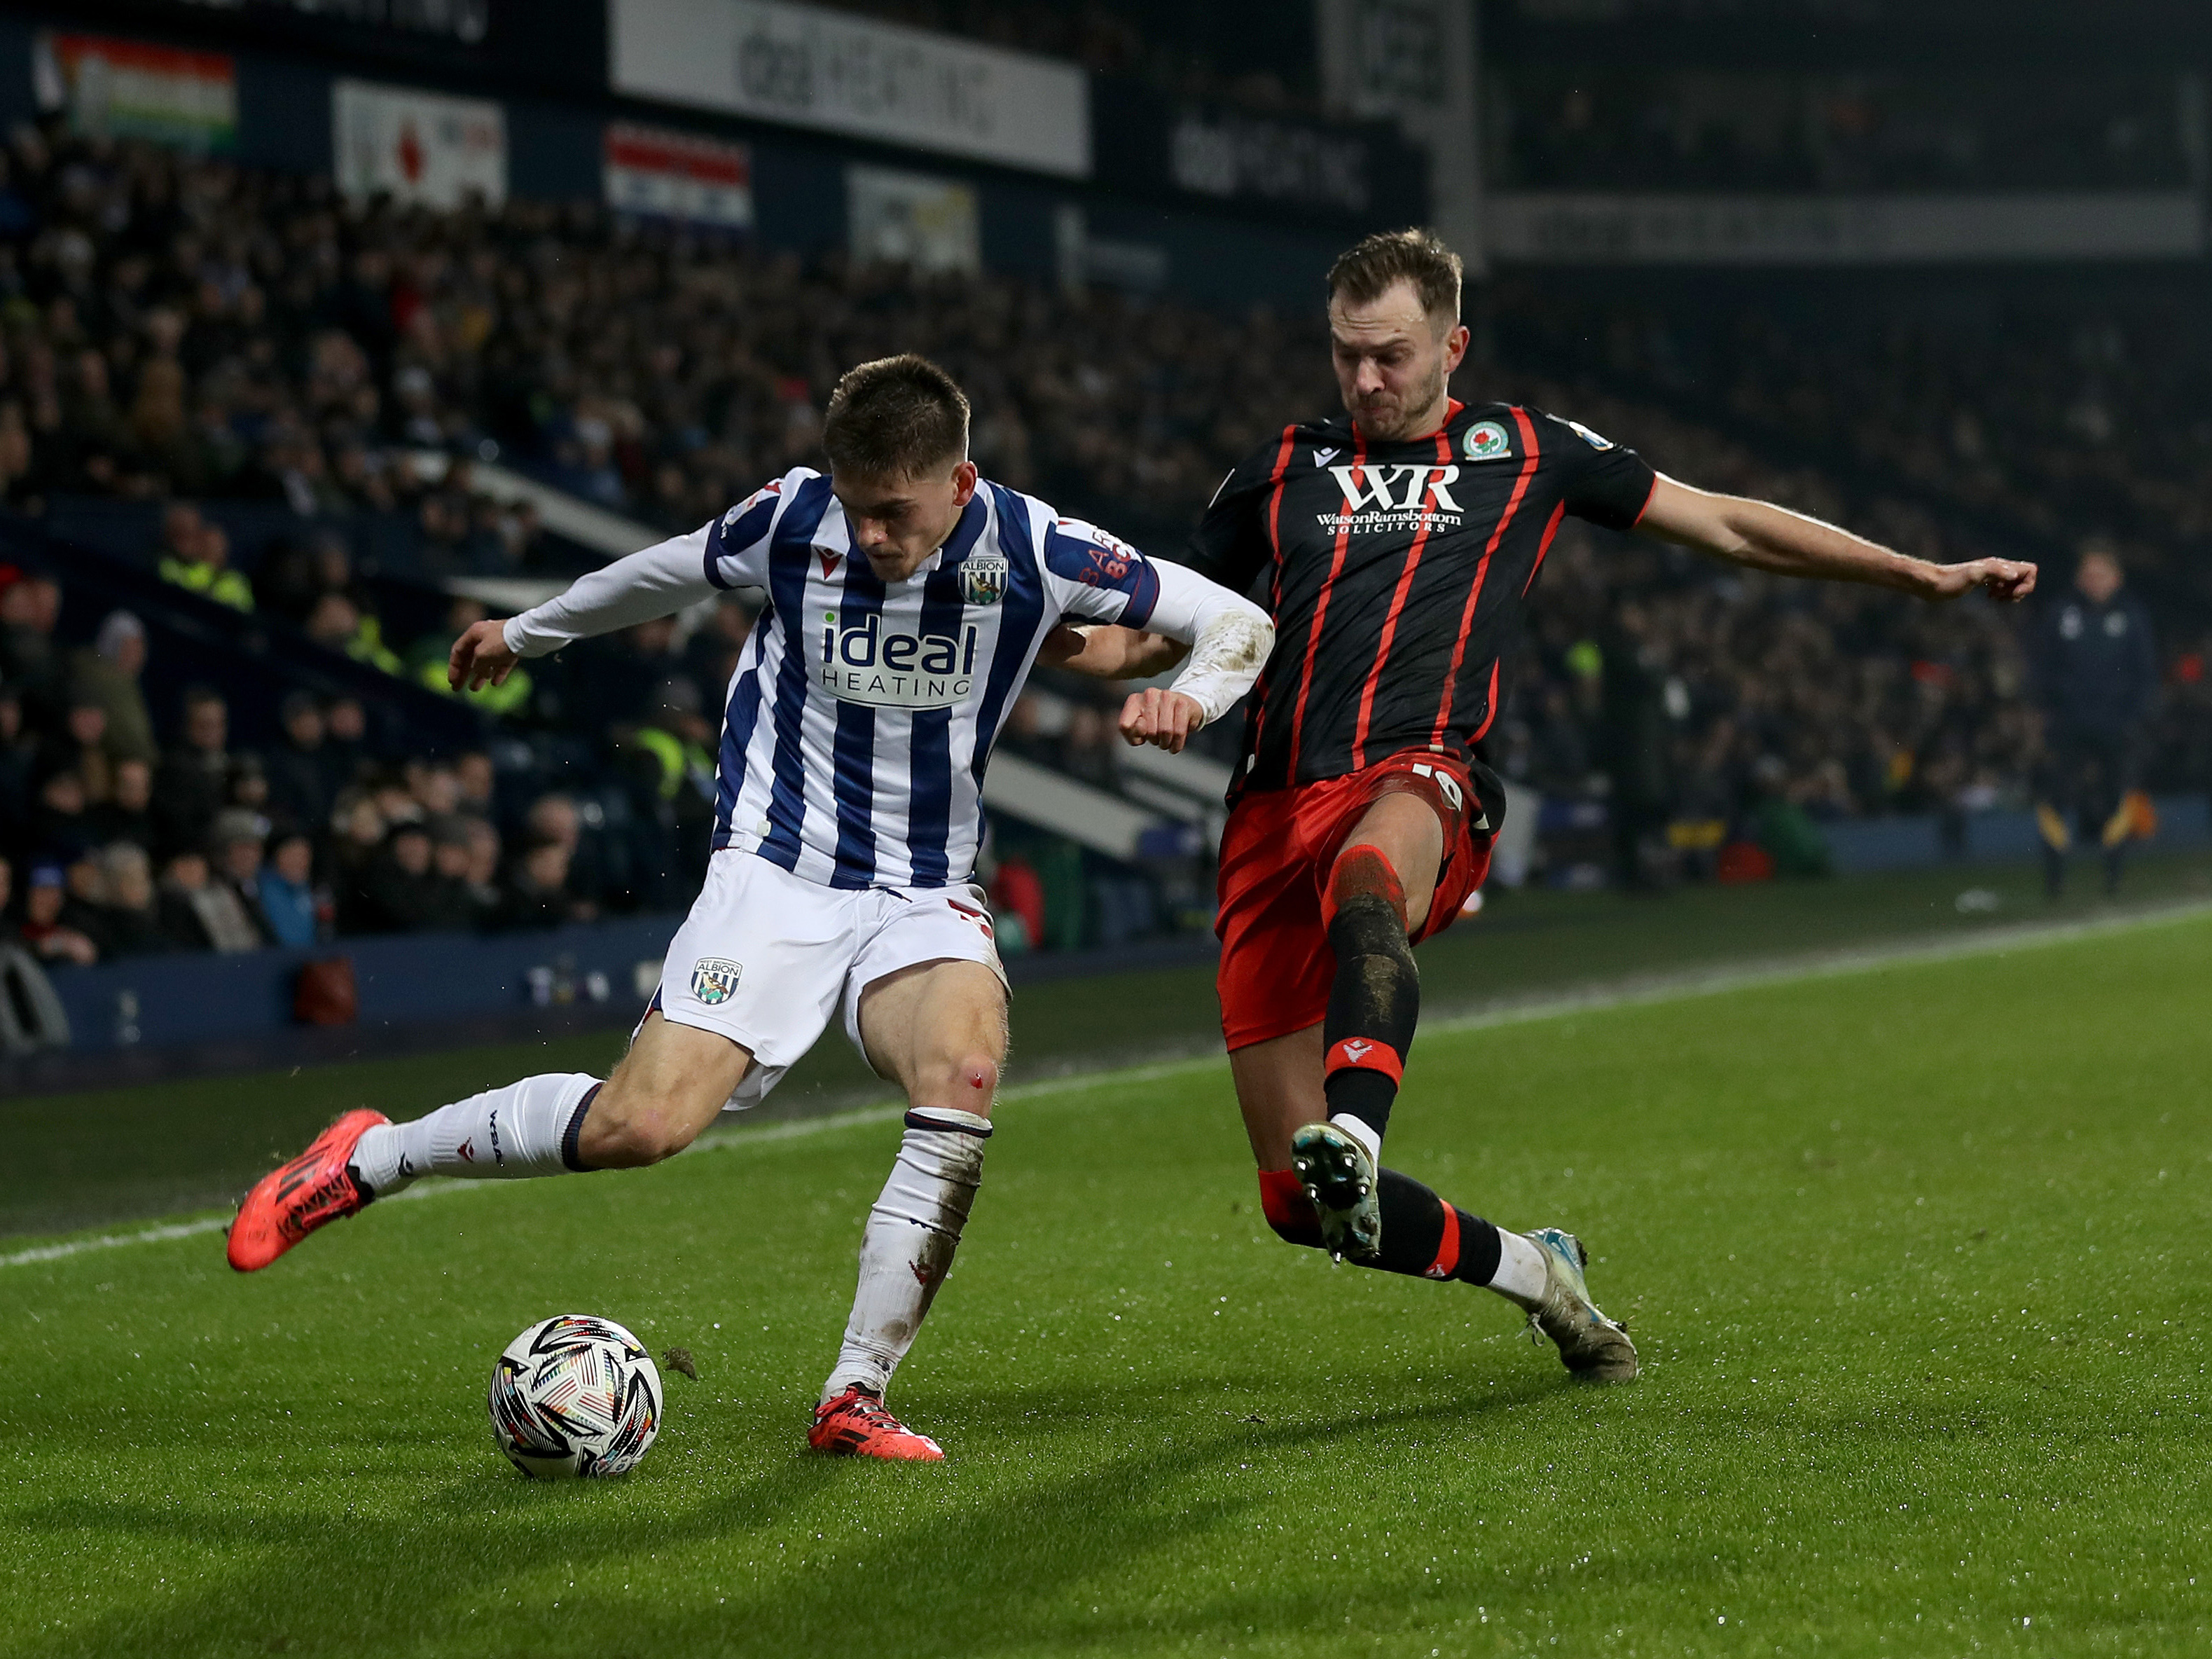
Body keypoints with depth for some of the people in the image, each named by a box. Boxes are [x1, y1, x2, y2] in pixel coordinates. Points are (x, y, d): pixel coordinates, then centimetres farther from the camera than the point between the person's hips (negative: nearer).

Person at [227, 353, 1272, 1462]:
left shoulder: (1029, 548, -9)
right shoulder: (792, 517, -7)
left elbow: (1239, 622, -1)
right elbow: (669, 574, 15)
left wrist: (1189, 694, -24)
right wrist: (528, 632, 30)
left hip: (923, 900, 1)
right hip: (776, 871, -1)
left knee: (965, 1072, -32)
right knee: (643, 1124, -20)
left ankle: (855, 1401, -21)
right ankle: (371, 1158, 5)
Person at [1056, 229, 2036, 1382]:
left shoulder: (1525, 451, 17)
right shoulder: (1284, 468, 22)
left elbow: (1729, 527, 22)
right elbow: (1156, 632, 27)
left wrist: (1929, 577, 20)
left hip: (1419, 778, -3)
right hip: (1276, 803, 3)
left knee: (1366, 883, -43)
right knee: (1295, 1202, -4)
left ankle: (1355, 1134, -68)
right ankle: (1524, 1269, 21)